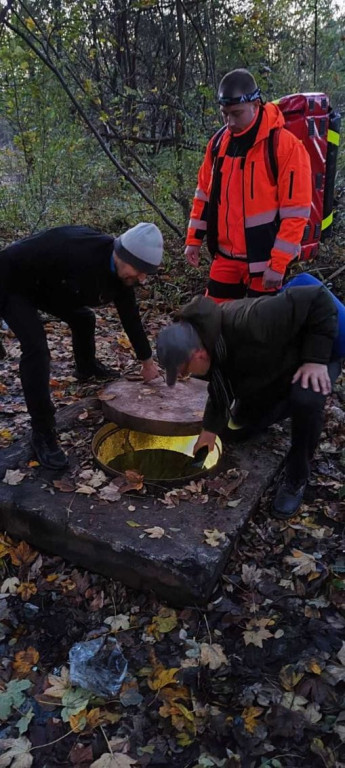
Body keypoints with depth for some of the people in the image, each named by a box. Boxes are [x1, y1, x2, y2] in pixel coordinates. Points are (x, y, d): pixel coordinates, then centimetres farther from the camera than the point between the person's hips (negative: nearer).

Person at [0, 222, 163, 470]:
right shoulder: (76, 248, -39)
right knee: (36, 349, -23)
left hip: (47, 286, 8)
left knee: (84, 318, 21)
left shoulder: (122, 273, -11)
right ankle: (42, 433, -13)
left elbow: (130, 315, 4)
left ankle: (87, 367, 54)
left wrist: (147, 360, 13)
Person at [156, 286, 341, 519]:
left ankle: (297, 479, -14)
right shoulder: (201, 335, -17)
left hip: (308, 357, -7)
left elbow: (317, 299, -41)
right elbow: (221, 385, 0)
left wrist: (316, 358, -41)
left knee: (306, 400, -38)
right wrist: (211, 428, 0)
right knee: (245, 423, 12)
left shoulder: (249, 323, -46)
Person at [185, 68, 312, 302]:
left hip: (265, 259, -5)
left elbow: (295, 211, -15)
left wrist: (278, 264, -17)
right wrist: (194, 239, 10)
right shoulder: (219, 142, 5)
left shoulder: (286, 145, -14)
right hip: (225, 256, 6)